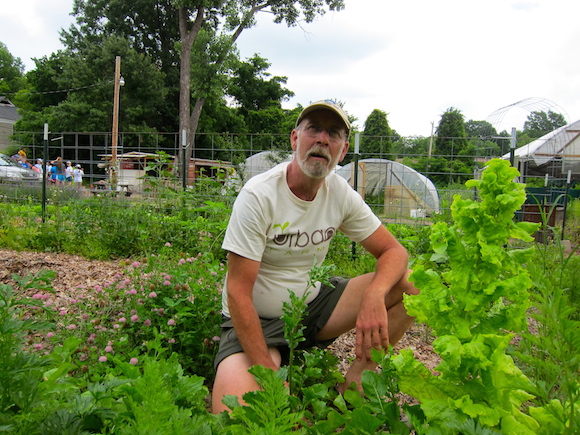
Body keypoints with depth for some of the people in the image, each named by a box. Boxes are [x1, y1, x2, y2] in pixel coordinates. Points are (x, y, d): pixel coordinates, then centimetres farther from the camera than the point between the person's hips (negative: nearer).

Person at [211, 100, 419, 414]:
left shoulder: (340, 193, -5)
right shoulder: (258, 195, -21)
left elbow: (394, 251, -4)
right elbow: (238, 293, -21)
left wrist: (374, 295, -27)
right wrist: (269, 375, -26)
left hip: (312, 305, 5)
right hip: (256, 319, -5)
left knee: (409, 284, -12)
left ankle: (353, 384, -1)